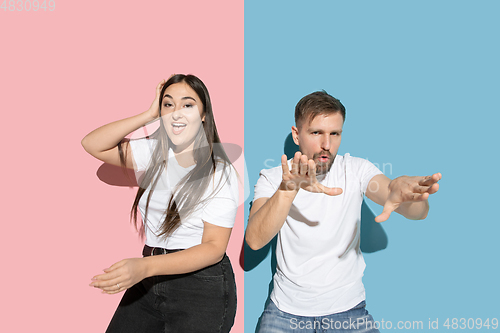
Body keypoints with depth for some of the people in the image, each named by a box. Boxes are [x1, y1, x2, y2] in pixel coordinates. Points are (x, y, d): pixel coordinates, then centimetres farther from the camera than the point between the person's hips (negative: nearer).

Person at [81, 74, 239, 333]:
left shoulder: (220, 172, -13)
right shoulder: (152, 152, 3)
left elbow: (214, 247, -18)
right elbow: (92, 144, -3)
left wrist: (145, 267, -30)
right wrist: (149, 115, -11)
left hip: (201, 285, -5)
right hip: (149, 282, 5)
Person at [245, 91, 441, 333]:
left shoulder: (355, 170, -8)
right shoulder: (272, 179, -9)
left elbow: (419, 211, -22)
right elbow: (254, 240, -25)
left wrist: (401, 189, -47)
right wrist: (287, 190, -42)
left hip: (348, 307, 1)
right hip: (287, 308, 0)